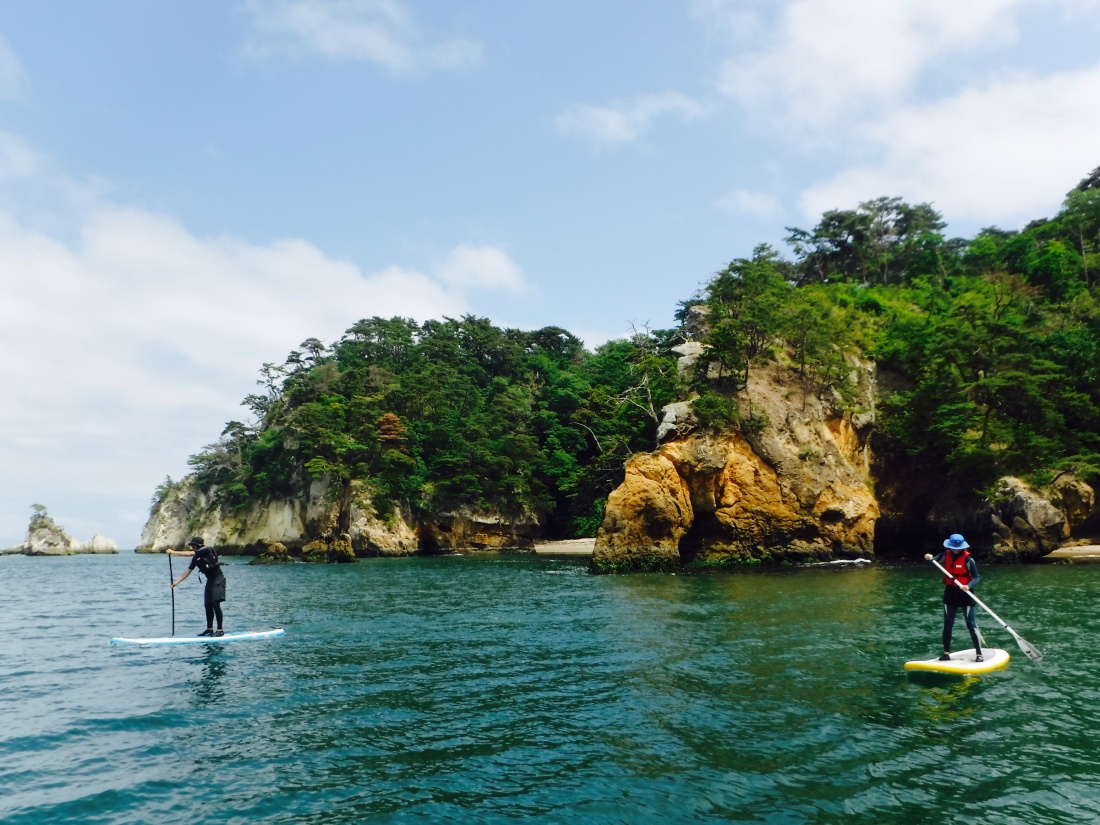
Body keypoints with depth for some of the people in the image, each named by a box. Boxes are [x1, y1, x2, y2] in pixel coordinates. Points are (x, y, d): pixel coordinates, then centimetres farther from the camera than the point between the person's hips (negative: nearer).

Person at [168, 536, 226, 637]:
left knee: (215, 603, -14)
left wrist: (173, 552, -19)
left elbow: (189, 553, -23)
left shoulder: (206, 550, -15)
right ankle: (210, 629, 17)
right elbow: (188, 570, 11)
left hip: (218, 579, -9)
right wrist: (176, 582, 6)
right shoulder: (196, 558, 8)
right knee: (208, 605, 8)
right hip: (210, 580, 9)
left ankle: (220, 630, -13)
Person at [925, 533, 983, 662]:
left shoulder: (968, 559, -14)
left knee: (971, 625, -2)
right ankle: (946, 653, 19)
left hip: (965, 594, -5)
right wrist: (929, 558, -29)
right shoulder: (946, 555, 0)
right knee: (947, 625, 10)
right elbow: (935, 560, -6)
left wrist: (968, 586, -34)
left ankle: (979, 654, 6)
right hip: (950, 593, 5)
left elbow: (977, 577, -16)